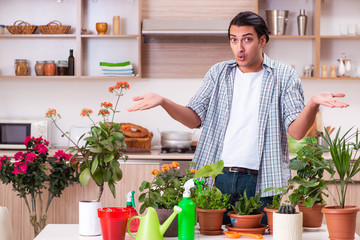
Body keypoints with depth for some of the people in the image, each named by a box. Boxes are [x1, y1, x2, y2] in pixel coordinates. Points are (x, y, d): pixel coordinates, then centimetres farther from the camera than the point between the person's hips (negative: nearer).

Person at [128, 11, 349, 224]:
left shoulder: (284, 76, 1)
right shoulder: (218, 73, 10)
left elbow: (296, 131, -7)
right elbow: (195, 118, 5)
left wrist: (314, 103, -26)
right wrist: (163, 102, -11)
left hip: (259, 182, -2)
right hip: (218, 178, 2)